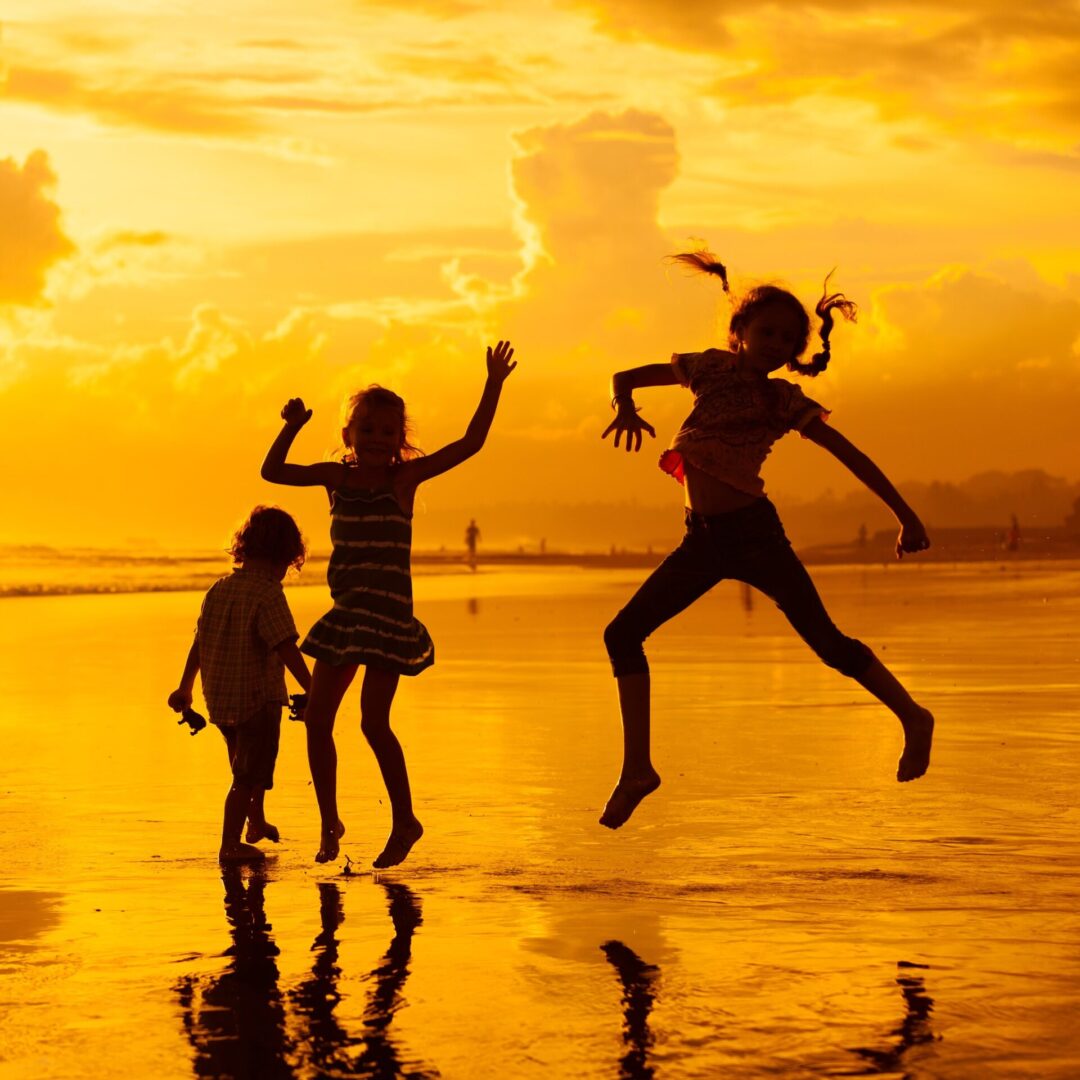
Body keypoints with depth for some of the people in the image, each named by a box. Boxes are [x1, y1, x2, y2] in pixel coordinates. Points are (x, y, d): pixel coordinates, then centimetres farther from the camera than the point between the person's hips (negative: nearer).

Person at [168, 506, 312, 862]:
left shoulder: (219, 589, 6)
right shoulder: (268, 594, -16)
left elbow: (198, 643, 14)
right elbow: (286, 649, -23)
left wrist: (185, 688, 24)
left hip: (219, 700, 7)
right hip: (258, 699, -7)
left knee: (247, 763, 28)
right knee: (248, 776, 3)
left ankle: (256, 820, 40)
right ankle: (230, 846, 6)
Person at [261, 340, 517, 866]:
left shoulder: (404, 476, -3)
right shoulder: (337, 476, 7)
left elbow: (469, 444, -9)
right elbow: (272, 471, 9)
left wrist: (493, 386, -13)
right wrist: (292, 427, -3)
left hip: (389, 613, -5)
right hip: (345, 614, 5)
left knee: (373, 720, -9)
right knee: (316, 718, 4)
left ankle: (405, 820, 7)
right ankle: (329, 822, 18)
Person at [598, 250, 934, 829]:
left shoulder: (785, 401, -1)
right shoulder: (712, 368, 7)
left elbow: (851, 455, 2)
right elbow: (625, 377, 14)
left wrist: (905, 514, -2)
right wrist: (624, 405, -11)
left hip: (754, 532, -4)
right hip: (703, 540, 4)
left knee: (827, 641, -3)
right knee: (623, 635, -2)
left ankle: (914, 719, 18)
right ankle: (637, 768, 5)